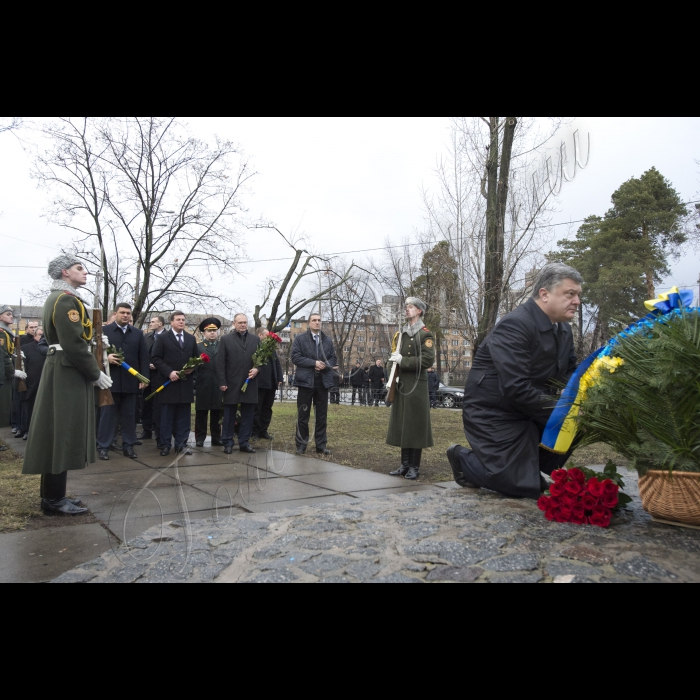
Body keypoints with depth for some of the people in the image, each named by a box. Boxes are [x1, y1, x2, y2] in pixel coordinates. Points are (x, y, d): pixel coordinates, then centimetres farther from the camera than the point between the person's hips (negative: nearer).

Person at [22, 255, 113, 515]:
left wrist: (91, 371, 15)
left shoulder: (56, 298, 19)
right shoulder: (67, 299, -14)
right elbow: (74, 344, -22)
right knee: (62, 434, -4)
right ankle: (54, 499, 4)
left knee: (60, 435, 14)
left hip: (61, 371, 11)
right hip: (68, 374, -11)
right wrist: (96, 373, -14)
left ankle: (53, 494, 23)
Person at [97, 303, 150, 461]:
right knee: (108, 415, 3)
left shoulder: (138, 334, 12)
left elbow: (144, 357, 8)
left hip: (131, 381, 2)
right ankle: (103, 447, 10)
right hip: (110, 380, -2)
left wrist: (145, 377, 0)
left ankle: (128, 446, 16)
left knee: (129, 416, 8)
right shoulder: (104, 330, 5)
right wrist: (106, 358, -18)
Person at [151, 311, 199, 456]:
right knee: (167, 416, 3)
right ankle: (165, 445, 10)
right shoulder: (162, 338, 2)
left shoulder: (191, 339, 14)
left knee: (184, 415, 6)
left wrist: (192, 368, -5)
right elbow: (155, 358, -5)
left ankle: (181, 444, 13)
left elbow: (196, 358, 16)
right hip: (169, 382, -3)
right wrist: (169, 372, -15)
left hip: (186, 383, 4)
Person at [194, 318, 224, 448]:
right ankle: (200, 438, 12)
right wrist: (195, 381, -8)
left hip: (219, 386, 1)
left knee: (217, 414, 7)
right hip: (203, 386, -1)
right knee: (201, 414, 5)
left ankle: (216, 438, 14)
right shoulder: (198, 347, 7)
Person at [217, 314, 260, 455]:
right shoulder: (226, 340, 4)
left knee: (248, 414, 5)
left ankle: (244, 442, 14)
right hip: (231, 383, -2)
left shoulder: (256, 339, 11)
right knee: (230, 414, 5)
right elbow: (220, 363, -1)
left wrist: (257, 369, -9)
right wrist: (222, 382, -8)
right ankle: (228, 442, 14)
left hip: (250, 383, 2)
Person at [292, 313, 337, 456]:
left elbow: (334, 359, 10)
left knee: (322, 416, 7)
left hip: (323, 381, 3)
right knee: (303, 415, 2)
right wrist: (314, 363, -16)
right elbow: (295, 357, -8)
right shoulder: (300, 339, 2)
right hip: (306, 381, -3)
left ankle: (321, 445, 14)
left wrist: (325, 365, -11)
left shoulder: (328, 341, 12)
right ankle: (301, 445, 10)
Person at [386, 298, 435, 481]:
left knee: (415, 426, -2)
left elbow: (427, 360, -17)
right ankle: (405, 464, 17)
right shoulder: (402, 334, 16)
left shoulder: (425, 335, -6)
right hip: (402, 385, 7)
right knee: (402, 425, 9)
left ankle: (415, 467, 6)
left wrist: (403, 360, -18)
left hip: (417, 386, -7)